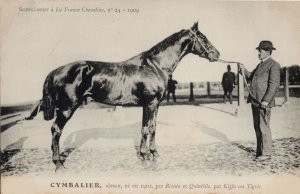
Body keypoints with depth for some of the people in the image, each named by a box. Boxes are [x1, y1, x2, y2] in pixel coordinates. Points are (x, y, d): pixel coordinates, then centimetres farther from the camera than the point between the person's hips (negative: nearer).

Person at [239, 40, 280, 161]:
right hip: (255, 101, 9)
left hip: (263, 102, -9)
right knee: (257, 127, 14)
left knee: (264, 127, -3)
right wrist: (243, 70, 6)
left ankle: (266, 153, 6)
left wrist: (266, 100, -21)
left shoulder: (274, 65, -8)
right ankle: (260, 151, 24)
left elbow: (274, 84, -15)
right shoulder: (260, 65, 19)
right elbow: (250, 77, 24)